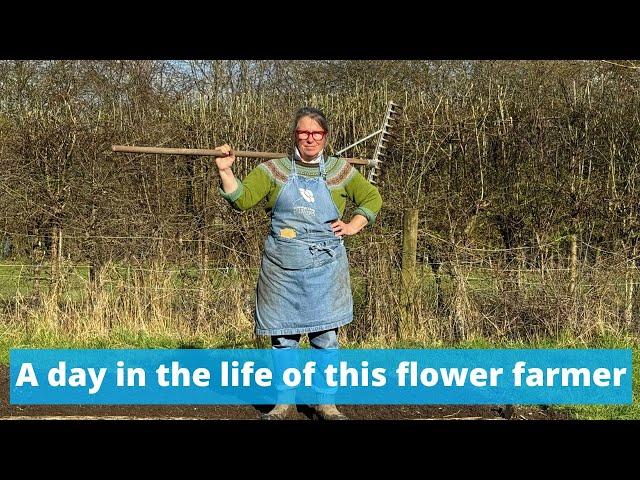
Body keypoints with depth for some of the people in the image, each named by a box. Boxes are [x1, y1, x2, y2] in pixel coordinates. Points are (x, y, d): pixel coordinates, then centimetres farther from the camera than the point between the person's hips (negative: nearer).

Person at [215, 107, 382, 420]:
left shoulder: (339, 170, 7)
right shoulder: (273, 170, 5)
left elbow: (372, 198, 14)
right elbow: (242, 199, -2)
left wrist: (353, 226, 1)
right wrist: (225, 171, -15)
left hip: (325, 269, 0)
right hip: (282, 270, 0)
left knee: (326, 339, 3)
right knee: (283, 339, 6)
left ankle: (326, 405, 13)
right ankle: (283, 403, 18)